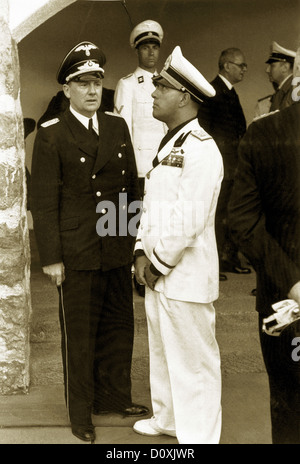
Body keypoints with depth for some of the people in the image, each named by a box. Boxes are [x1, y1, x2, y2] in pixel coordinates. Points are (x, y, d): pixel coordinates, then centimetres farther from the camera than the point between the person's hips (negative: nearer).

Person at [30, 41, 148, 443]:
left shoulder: (118, 127, 9)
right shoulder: (52, 134, -6)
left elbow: (132, 186, 12)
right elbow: (43, 201, -8)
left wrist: (137, 239, 9)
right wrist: (51, 258, -11)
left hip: (118, 250, 5)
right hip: (77, 254, -5)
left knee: (118, 327, 14)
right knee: (79, 335, 7)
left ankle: (113, 397, 33)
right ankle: (81, 413, 23)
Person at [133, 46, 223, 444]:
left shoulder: (202, 150, -17)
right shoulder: (170, 143, 14)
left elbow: (187, 220, -21)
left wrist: (159, 264, -13)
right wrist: (143, 253, 6)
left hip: (186, 277, -10)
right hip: (158, 274, 10)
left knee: (193, 363, 2)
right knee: (162, 352, 22)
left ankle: (198, 435, 16)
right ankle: (167, 419, 40)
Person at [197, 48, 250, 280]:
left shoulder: (231, 92, 18)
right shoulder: (212, 90, -10)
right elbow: (204, 128, -14)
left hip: (234, 164, 9)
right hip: (220, 165, -9)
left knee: (231, 215, 15)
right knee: (218, 214, -5)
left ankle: (230, 259, 25)